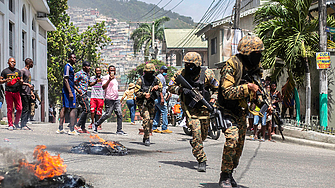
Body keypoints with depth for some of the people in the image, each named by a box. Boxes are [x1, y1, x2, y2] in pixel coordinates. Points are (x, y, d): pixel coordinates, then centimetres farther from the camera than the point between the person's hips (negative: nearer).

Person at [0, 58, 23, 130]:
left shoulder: (18, 71, 16)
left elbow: (21, 81, 17)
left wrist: (20, 81, -6)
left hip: (17, 92, 3)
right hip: (8, 92, -3)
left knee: (19, 109, -5)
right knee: (10, 109, -3)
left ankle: (16, 123, 13)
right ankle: (10, 125, 3)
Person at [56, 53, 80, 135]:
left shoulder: (71, 67, 19)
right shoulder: (67, 66, -11)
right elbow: (66, 80, -19)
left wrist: (76, 89, 31)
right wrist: (70, 92, -24)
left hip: (66, 91, 10)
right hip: (68, 91, -10)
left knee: (65, 108, 10)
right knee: (73, 109, -11)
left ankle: (60, 128, 13)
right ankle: (72, 130, -13)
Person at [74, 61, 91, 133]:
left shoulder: (87, 74, 17)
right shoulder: (79, 74, -10)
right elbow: (73, 82, -15)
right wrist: (78, 90, -16)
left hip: (85, 94, 9)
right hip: (81, 94, -9)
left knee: (86, 110, 7)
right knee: (86, 109, -16)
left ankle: (83, 128, 10)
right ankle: (78, 125, -12)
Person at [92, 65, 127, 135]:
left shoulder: (115, 78, 22)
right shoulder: (106, 77, -2)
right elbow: (103, 87, -15)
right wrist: (109, 80, -25)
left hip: (116, 100, 7)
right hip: (109, 99, -7)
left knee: (119, 114, -4)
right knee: (108, 114, -9)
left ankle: (119, 130, -2)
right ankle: (95, 125, 6)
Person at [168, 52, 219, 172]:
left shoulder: (207, 74, -10)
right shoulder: (181, 74, -7)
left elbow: (217, 89, 2)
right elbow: (171, 86, 2)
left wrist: (213, 99, -12)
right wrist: (181, 90, -16)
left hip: (203, 107, 1)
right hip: (189, 108, -1)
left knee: (204, 133, 11)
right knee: (196, 132, -15)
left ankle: (194, 144, 47)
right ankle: (201, 160, -10)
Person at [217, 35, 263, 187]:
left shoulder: (255, 66, 4)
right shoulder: (232, 65, -19)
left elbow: (258, 89, 14)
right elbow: (227, 92, -26)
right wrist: (247, 87, -35)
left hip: (242, 112, 8)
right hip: (228, 110, -8)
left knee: (239, 144, 10)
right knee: (232, 138, -23)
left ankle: (230, 173, 26)